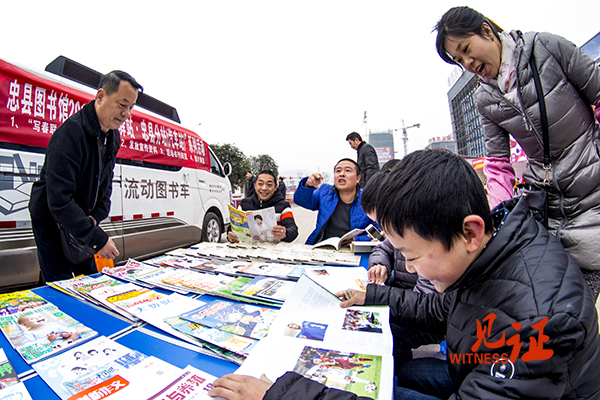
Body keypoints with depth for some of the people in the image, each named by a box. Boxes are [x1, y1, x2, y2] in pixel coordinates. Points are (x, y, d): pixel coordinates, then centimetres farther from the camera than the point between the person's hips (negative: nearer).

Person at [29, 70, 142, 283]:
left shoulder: (113, 137, 0)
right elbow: (59, 201, -31)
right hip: (52, 222, -7)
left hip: (79, 221, 7)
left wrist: (96, 216, -7)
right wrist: (98, 239, -31)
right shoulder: (71, 132, -27)